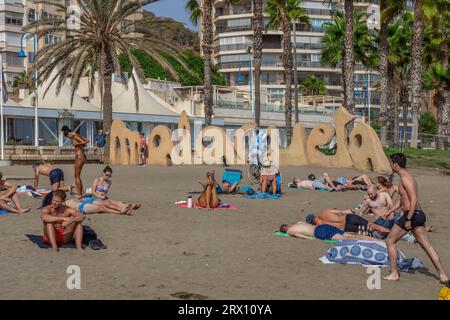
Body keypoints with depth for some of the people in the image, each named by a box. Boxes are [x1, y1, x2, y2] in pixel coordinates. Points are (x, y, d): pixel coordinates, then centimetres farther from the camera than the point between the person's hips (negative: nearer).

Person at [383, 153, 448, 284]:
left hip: (412, 214, -10)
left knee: (390, 241, 3)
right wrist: (390, 211, 28)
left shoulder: (405, 178, -14)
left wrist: (408, 219, -24)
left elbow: (414, 199, -23)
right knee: (427, 245, 9)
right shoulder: (406, 177, 18)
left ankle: (394, 274, 7)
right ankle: (442, 275, 7)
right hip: (419, 214, 10)